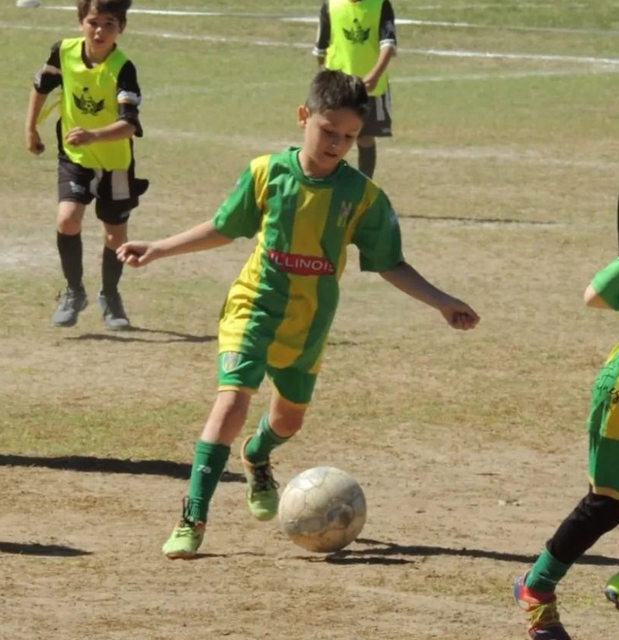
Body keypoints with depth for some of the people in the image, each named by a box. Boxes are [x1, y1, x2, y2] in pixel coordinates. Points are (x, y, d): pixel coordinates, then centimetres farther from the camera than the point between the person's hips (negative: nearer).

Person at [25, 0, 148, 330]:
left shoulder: (122, 69, -25)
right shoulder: (63, 52, -14)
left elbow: (129, 125, -35)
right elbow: (41, 86, 7)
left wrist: (94, 136, -51)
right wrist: (31, 128, 13)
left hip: (115, 161, -1)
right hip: (74, 156, 2)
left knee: (115, 234, 10)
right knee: (67, 220, -18)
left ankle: (110, 296, 36)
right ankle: (74, 292, 3)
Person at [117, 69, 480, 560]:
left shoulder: (363, 197, -8)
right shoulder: (267, 173, -9)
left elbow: (390, 264, 1)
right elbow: (223, 229, 5)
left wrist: (442, 302, -6)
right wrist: (158, 249, 4)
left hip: (309, 326, 3)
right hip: (254, 306, -3)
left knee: (290, 416, 19)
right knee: (234, 397, -21)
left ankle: (256, 457, 57)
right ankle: (193, 519, -20)